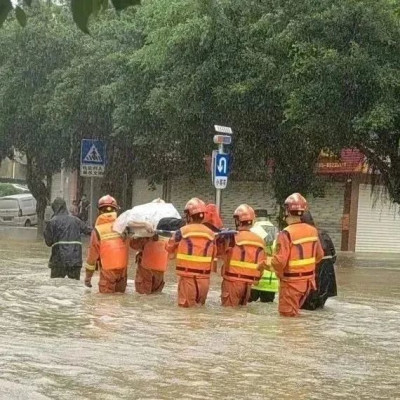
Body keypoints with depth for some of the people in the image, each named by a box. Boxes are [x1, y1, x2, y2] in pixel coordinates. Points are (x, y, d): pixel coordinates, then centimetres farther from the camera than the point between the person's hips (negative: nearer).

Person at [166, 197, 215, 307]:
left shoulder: (183, 231, -6)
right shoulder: (210, 233, 2)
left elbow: (169, 248, 8)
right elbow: (213, 255, 10)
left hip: (188, 276, -3)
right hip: (204, 277, 3)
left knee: (186, 305, 3)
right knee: (200, 304, 13)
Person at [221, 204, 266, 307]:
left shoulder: (234, 237, -11)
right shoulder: (259, 240, 6)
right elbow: (262, 263, 8)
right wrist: (255, 278, 19)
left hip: (233, 280, -5)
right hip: (248, 282, 6)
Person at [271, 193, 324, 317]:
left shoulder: (287, 233, -22)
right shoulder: (312, 231, 0)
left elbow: (280, 261, -25)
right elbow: (319, 255, 12)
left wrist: (280, 274, -5)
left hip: (291, 282, -7)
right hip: (308, 280, 7)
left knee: (287, 314, 7)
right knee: (294, 312, 25)